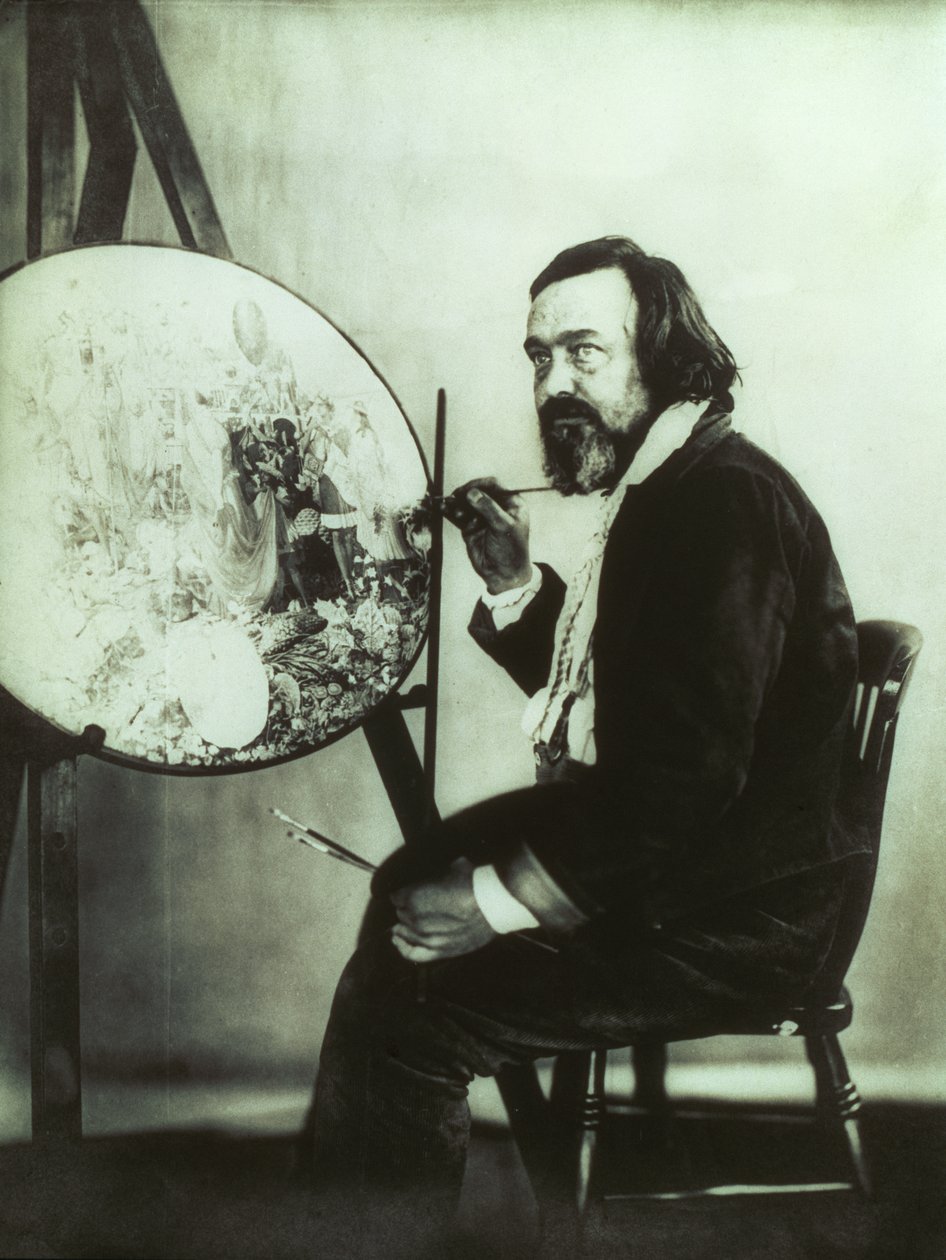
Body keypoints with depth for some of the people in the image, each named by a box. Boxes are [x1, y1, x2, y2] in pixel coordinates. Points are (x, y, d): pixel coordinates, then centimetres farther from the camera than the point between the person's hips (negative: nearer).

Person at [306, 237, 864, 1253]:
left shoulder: (728, 501, -23)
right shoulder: (659, 489, 9)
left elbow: (690, 776, -30)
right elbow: (601, 696, 17)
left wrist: (498, 899, -23)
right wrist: (516, 587, 1)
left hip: (730, 913, -11)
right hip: (646, 839, 11)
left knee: (407, 1021, -17)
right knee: (409, 882, 19)